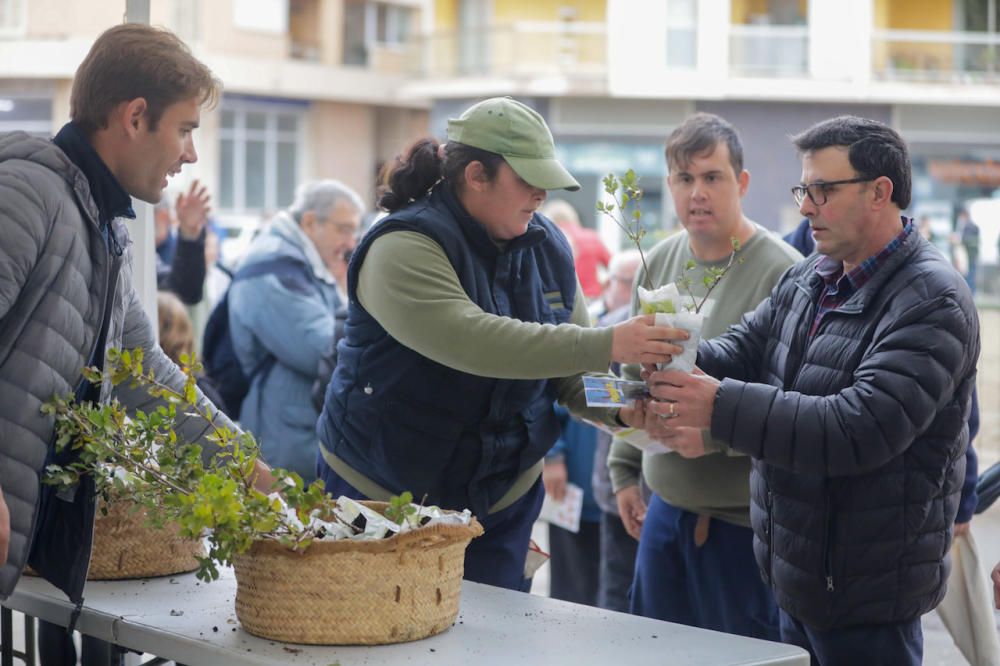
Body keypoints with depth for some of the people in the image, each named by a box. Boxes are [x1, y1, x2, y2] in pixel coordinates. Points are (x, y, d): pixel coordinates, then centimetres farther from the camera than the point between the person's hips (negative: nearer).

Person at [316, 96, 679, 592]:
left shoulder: (546, 248, 3)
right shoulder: (403, 249, -19)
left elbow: (573, 374, 5)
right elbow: (468, 339, -34)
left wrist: (621, 408, -18)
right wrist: (606, 345, -37)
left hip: (502, 502, 5)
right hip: (382, 494, -5)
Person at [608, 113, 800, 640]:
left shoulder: (781, 271, -16)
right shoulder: (658, 263, 8)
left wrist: (715, 428, -26)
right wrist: (624, 470, 17)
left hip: (744, 518, -7)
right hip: (665, 508, 7)